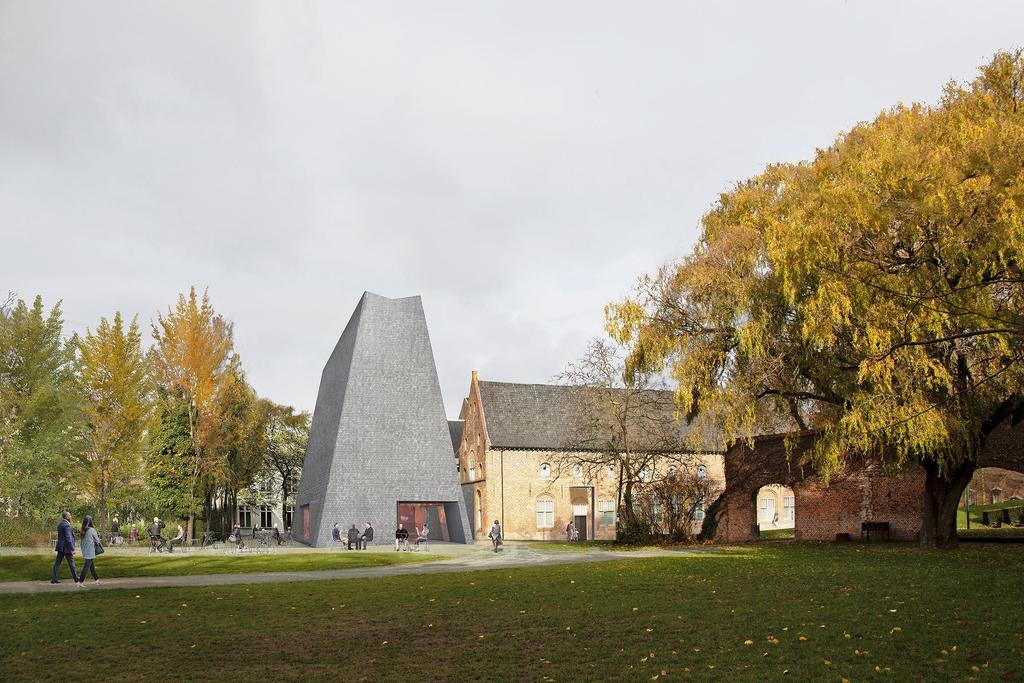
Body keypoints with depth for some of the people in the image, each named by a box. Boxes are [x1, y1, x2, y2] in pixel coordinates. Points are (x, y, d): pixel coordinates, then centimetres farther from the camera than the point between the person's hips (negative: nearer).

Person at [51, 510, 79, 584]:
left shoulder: (60, 524, 11)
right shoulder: (67, 525, -18)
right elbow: (68, 538, -23)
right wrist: (72, 549, -22)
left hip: (60, 547, 8)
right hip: (66, 547, -8)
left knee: (57, 562, 8)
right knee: (71, 563, 2)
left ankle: (53, 578, 6)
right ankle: (76, 578, 10)